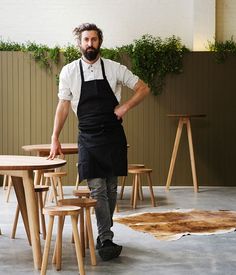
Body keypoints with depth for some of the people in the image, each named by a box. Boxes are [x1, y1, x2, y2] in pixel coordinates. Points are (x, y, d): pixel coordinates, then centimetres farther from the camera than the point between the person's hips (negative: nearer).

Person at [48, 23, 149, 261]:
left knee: (111, 188, 7)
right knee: (97, 189, -8)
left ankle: (104, 234, 21)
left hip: (113, 135, 1)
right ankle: (106, 241, -8)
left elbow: (143, 89, 8)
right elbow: (63, 106, 6)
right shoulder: (69, 72, 1)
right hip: (88, 138, -1)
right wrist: (55, 139, 4)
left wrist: (125, 107, -6)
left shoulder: (114, 69, 0)